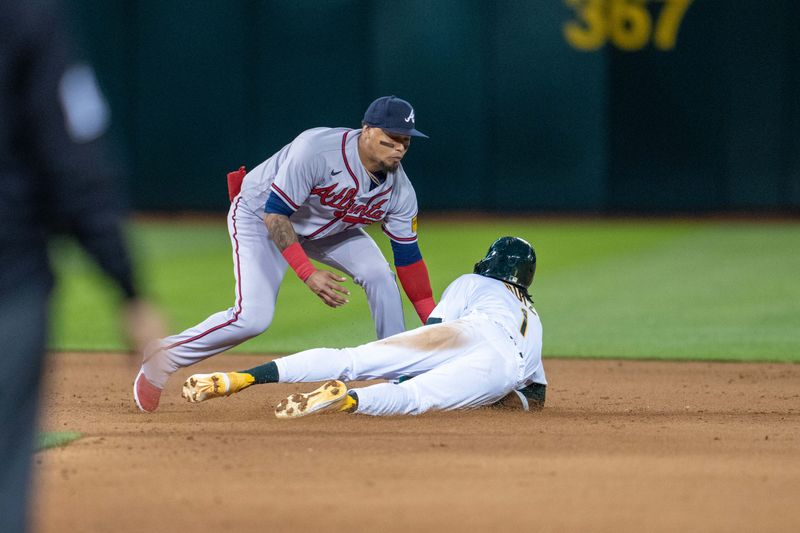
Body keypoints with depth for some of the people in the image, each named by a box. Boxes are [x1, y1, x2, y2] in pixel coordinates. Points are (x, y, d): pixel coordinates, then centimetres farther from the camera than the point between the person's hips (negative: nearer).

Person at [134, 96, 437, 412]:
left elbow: (408, 256, -10)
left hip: (327, 228, 6)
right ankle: (164, 357, -2)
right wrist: (308, 274, -43)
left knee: (379, 275, -15)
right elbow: (275, 214, -34)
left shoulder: (400, 190, -18)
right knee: (253, 317, -22)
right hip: (260, 217, -6)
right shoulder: (316, 150, -37)